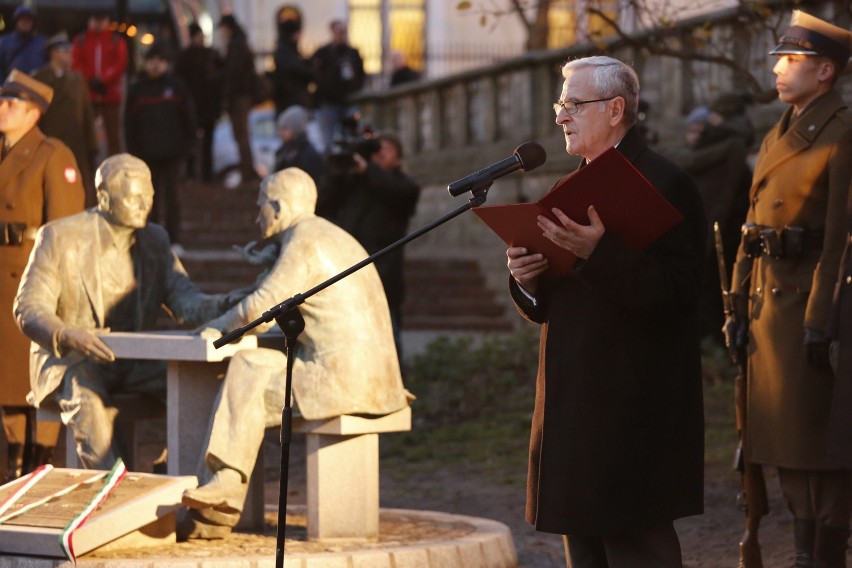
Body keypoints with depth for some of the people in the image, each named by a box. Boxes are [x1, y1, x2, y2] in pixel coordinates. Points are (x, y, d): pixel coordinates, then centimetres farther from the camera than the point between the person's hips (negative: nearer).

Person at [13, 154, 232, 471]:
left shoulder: (155, 239, 9)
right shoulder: (60, 237, -7)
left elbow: (184, 300, -2)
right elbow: (28, 308, -12)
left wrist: (225, 306, -26)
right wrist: (68, 336, -34)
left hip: (136, 361, 4)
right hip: (71, 358, -4)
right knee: (87, 403, -37)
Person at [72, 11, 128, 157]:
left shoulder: (116, 40, 4)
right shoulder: (81, 40, 7)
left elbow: (121, 63, -5)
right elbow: (76, 63, 0)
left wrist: (103, 81, -15)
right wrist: (89, 81, -13)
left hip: (111, 94, -1)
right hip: (87, 95, 1)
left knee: (113, 134, 1)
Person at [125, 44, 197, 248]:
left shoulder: (177, 86, 4)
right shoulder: (137, 89, 6)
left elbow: (188, 117, 5)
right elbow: (130, 123, 8)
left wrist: (187, 145, 0)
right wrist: (133, 150, 2)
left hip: (172, 151, -2)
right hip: (147, 152, 2)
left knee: (172, 195, -5)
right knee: (152, 196, 6)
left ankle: (174, 239, -4)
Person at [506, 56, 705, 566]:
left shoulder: (664, 184, -10)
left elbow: (676, 294, -20)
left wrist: (599, 253, -29)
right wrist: (528, 279, -1)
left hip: (632, 418, -9)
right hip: (575, 406, 9)